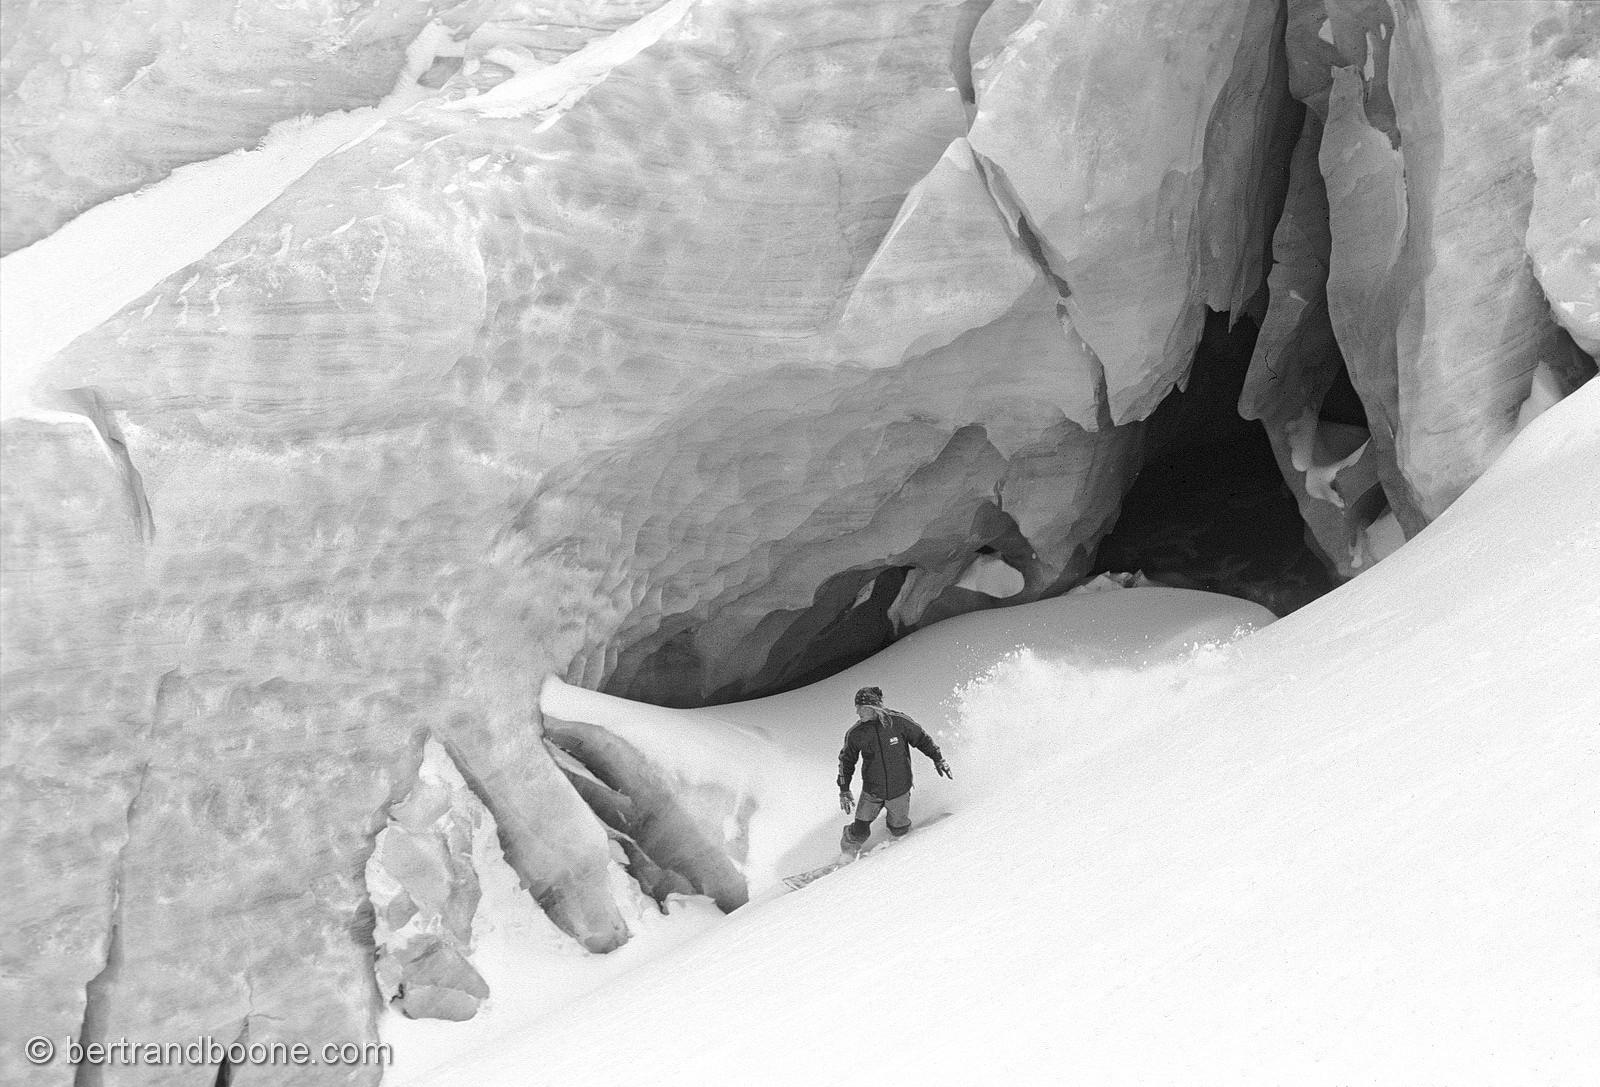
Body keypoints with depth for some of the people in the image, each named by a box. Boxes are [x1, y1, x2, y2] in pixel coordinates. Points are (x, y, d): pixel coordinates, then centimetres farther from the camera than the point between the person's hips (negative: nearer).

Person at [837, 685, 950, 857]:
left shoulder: (898, 722, -17)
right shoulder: (855, 734, -13)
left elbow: (921, 739, 0)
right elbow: (846, 761, 2)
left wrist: (938, 759, 3)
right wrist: (844, 791, -2)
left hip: (899, 789, 0)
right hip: (872, 791, 0)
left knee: (899, 830, 13)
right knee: (860, 832, -4)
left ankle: (895, 820, 50)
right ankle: (848, 856, 28)